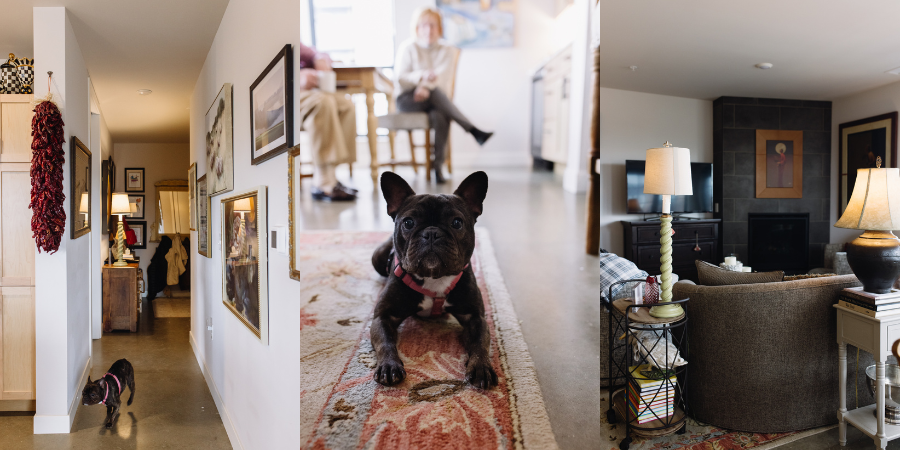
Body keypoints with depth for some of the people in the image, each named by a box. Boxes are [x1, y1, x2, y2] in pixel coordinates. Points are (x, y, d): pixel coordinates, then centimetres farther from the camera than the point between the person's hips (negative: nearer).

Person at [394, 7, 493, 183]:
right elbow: (401, 78, -5)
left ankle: (438, 166, -36)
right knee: (436, 92, -36)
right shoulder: (408, 48, 8)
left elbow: (445, 83, -2)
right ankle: (474, 131, -42)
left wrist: (426, 87, -22)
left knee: (440, 115, -37)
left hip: (434, 101, 2)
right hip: (407, 100, -2)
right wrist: (422, 76, -24)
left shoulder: (447, 51, 12)